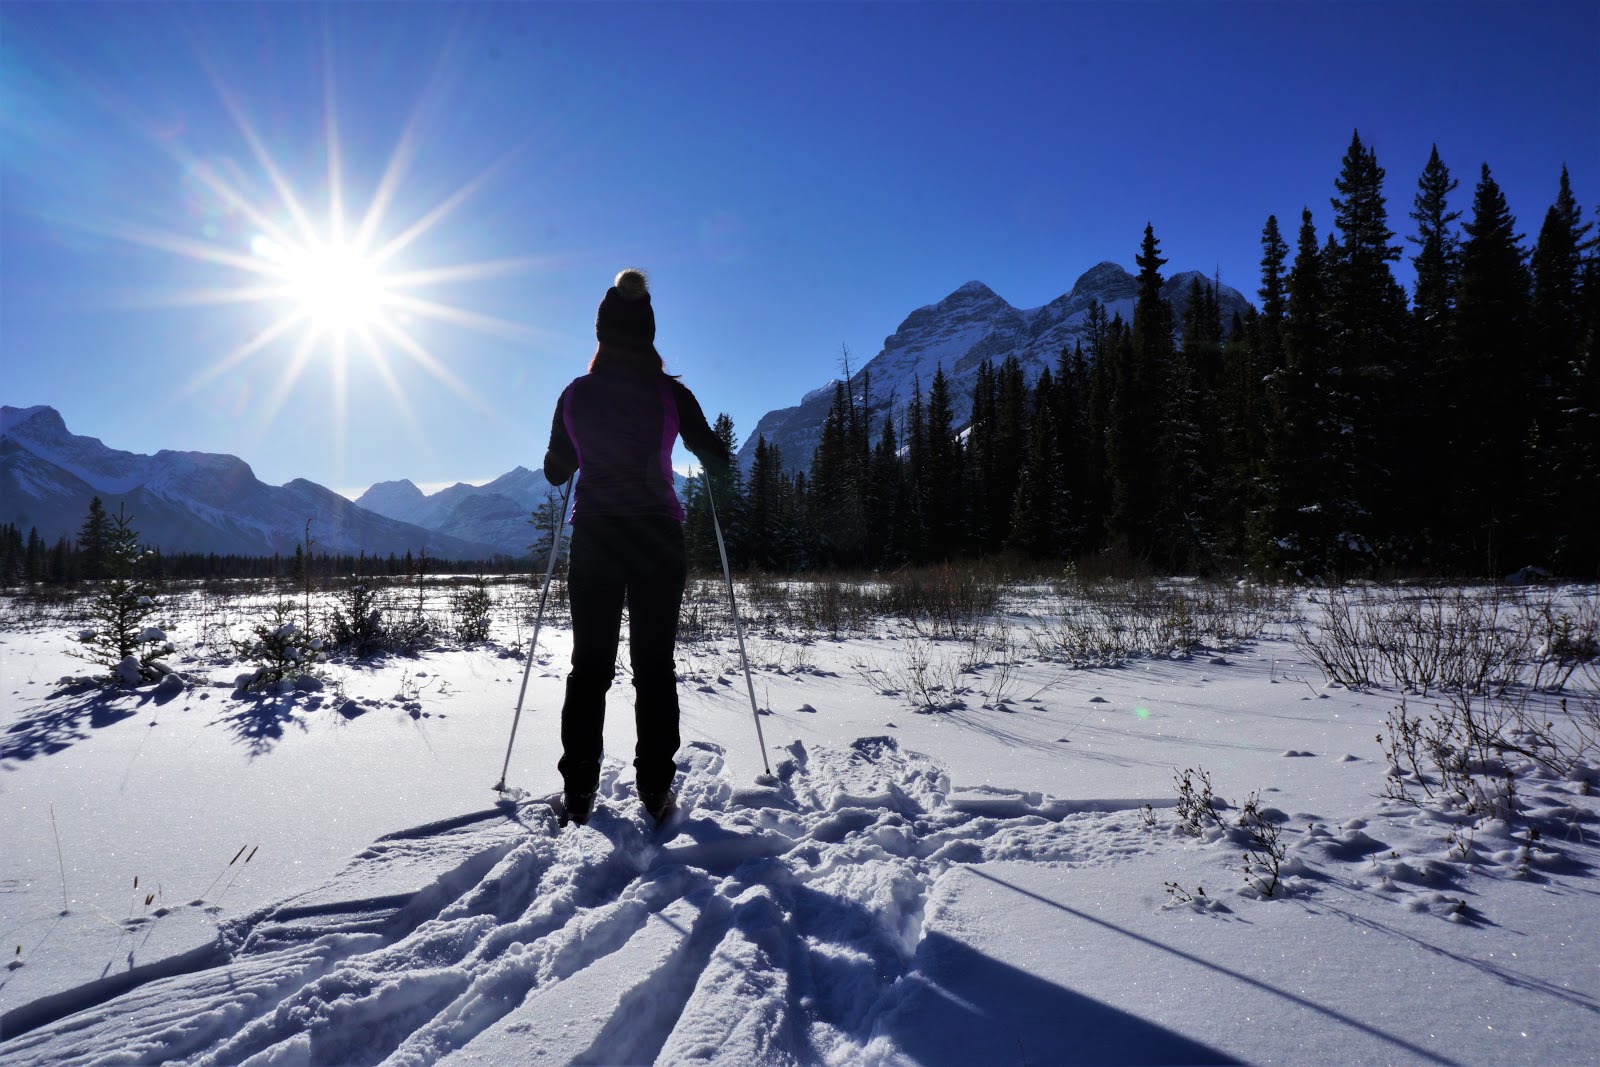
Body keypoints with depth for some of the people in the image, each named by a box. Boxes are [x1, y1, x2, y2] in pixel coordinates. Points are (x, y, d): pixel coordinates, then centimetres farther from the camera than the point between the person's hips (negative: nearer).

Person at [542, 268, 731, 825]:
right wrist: (718, 454, 28)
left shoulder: (576, 394, 1)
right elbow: (716, 459, 6)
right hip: (657, 539, -1)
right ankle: (655, 789, 8)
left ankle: (579, 791, 11)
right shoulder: (670, 392, -4)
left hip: (594, 539, 2)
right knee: (655, 665, 6)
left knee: (589, 665, 9)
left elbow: (555, 471, 11)